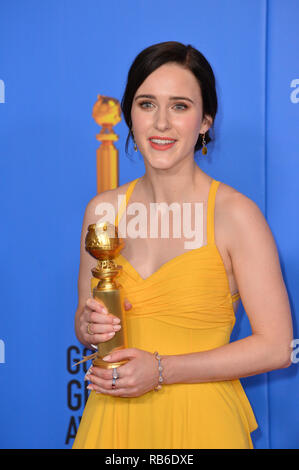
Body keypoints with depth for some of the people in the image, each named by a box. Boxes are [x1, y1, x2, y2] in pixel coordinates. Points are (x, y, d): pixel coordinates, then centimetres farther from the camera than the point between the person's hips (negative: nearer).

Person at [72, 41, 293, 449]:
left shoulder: (235, 213, -15)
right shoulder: (103, 209, -1)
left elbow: (276, 347, -13)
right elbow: (85, 323, 10)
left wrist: (162, 370, -17)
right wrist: (90, 327, -12)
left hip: (199, 421, -3)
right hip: (114, 417, 4)